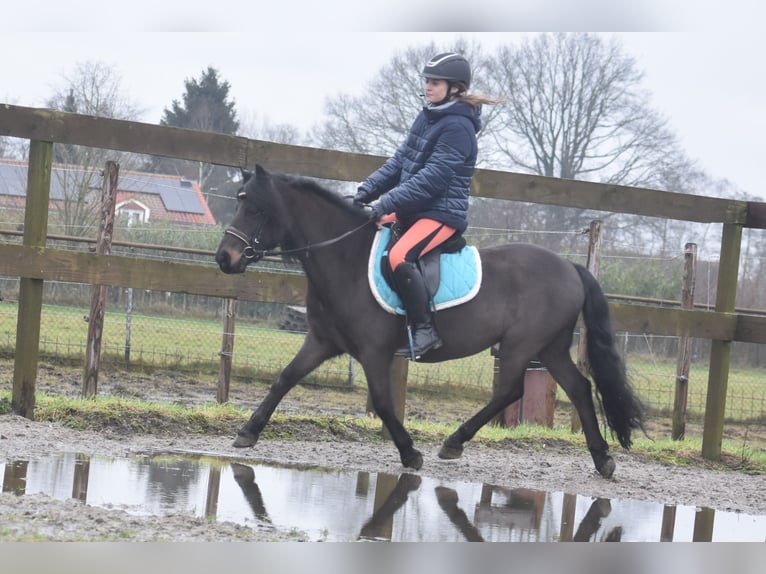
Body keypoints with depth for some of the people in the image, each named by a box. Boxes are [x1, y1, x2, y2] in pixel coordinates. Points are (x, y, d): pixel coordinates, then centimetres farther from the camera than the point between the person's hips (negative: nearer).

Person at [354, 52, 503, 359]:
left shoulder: (458, 126, -16)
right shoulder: (428, 116, 12)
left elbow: (432, 178, -22)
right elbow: (400, 160, 13)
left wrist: (387, 202, -24)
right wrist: (370, 187, -1)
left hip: (442, 213, -10)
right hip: (412, 209, 10)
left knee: (399, 256, -32)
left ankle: (424, 329, -23)